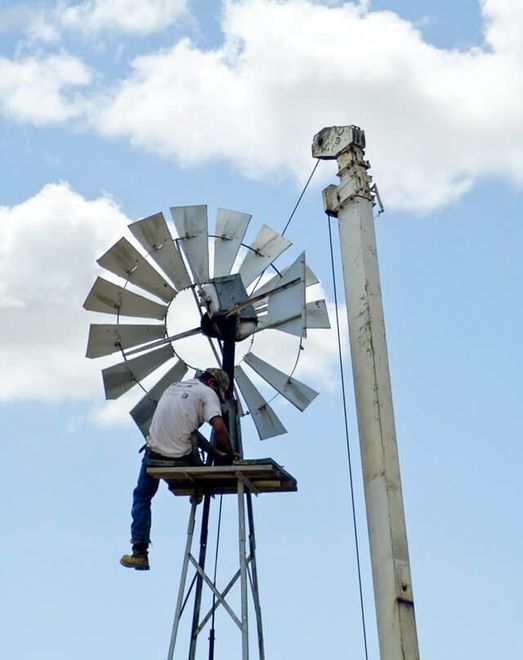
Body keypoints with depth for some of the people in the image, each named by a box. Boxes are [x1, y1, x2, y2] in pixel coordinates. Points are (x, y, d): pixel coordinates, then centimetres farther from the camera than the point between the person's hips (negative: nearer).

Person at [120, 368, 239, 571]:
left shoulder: (174, 387, 24)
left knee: (142, 496, 20)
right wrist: (229, 453, 5)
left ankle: (140, 552, 11)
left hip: (154, 455, 5)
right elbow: (219, 428, -12)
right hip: (180, 459, -5)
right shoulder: (207, 392, 2)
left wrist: (215, 451, 25)